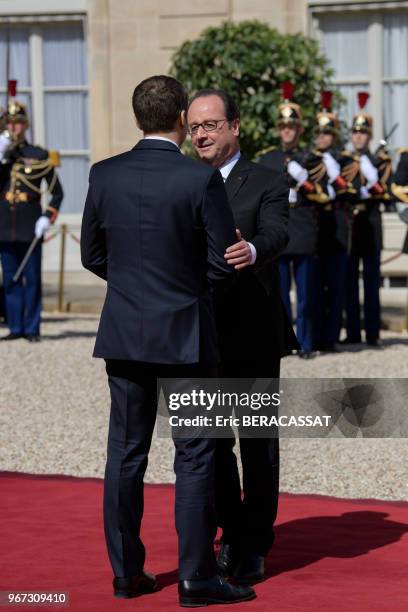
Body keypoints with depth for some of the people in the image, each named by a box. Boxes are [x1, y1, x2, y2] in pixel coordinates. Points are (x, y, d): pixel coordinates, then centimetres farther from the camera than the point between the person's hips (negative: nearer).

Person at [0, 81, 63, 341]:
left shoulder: (40, 156, 1)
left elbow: (57, 192, 3)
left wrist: (48, 217, -9)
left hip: (30, 228, -3)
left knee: (32, 279, -1)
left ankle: (32, 328, 3)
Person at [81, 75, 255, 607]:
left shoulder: (105, 175, -2)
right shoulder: (202, 180, -14)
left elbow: (92, 254, 6)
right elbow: (225, 261, -11)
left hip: (123, 333, 4)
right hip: (184, 334, -4)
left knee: (125, 453, 11)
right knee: (194, 457, 3)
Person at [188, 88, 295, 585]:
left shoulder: (267, 183, -3)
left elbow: (276, 233, -22)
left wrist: (252, 250, -45)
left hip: (253, 337, -4)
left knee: (258, 446, 2)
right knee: (212, 443, 11)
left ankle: (254, 547, 11)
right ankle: (232, 538, 25)